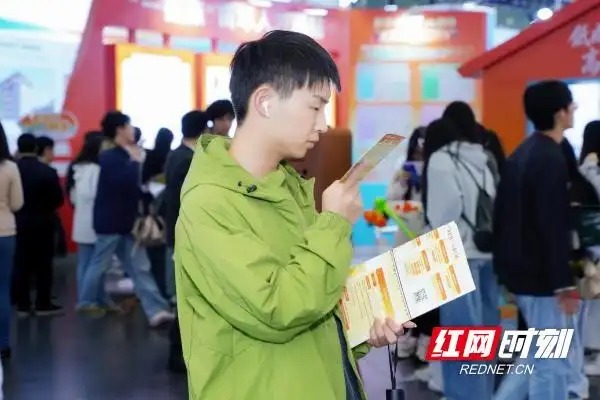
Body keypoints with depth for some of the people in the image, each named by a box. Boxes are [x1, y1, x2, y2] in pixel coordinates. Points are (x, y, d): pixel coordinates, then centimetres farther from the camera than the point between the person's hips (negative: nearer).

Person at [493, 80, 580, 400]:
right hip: (542, 275, -9)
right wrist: (564, 284, -20)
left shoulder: (521, 154, 11)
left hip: (520, 269, 9)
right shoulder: (552, 160, -18)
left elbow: (506, 215, 16)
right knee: (551, 364, -1)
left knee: (541, 356, 19)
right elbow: (553, 227, -23)